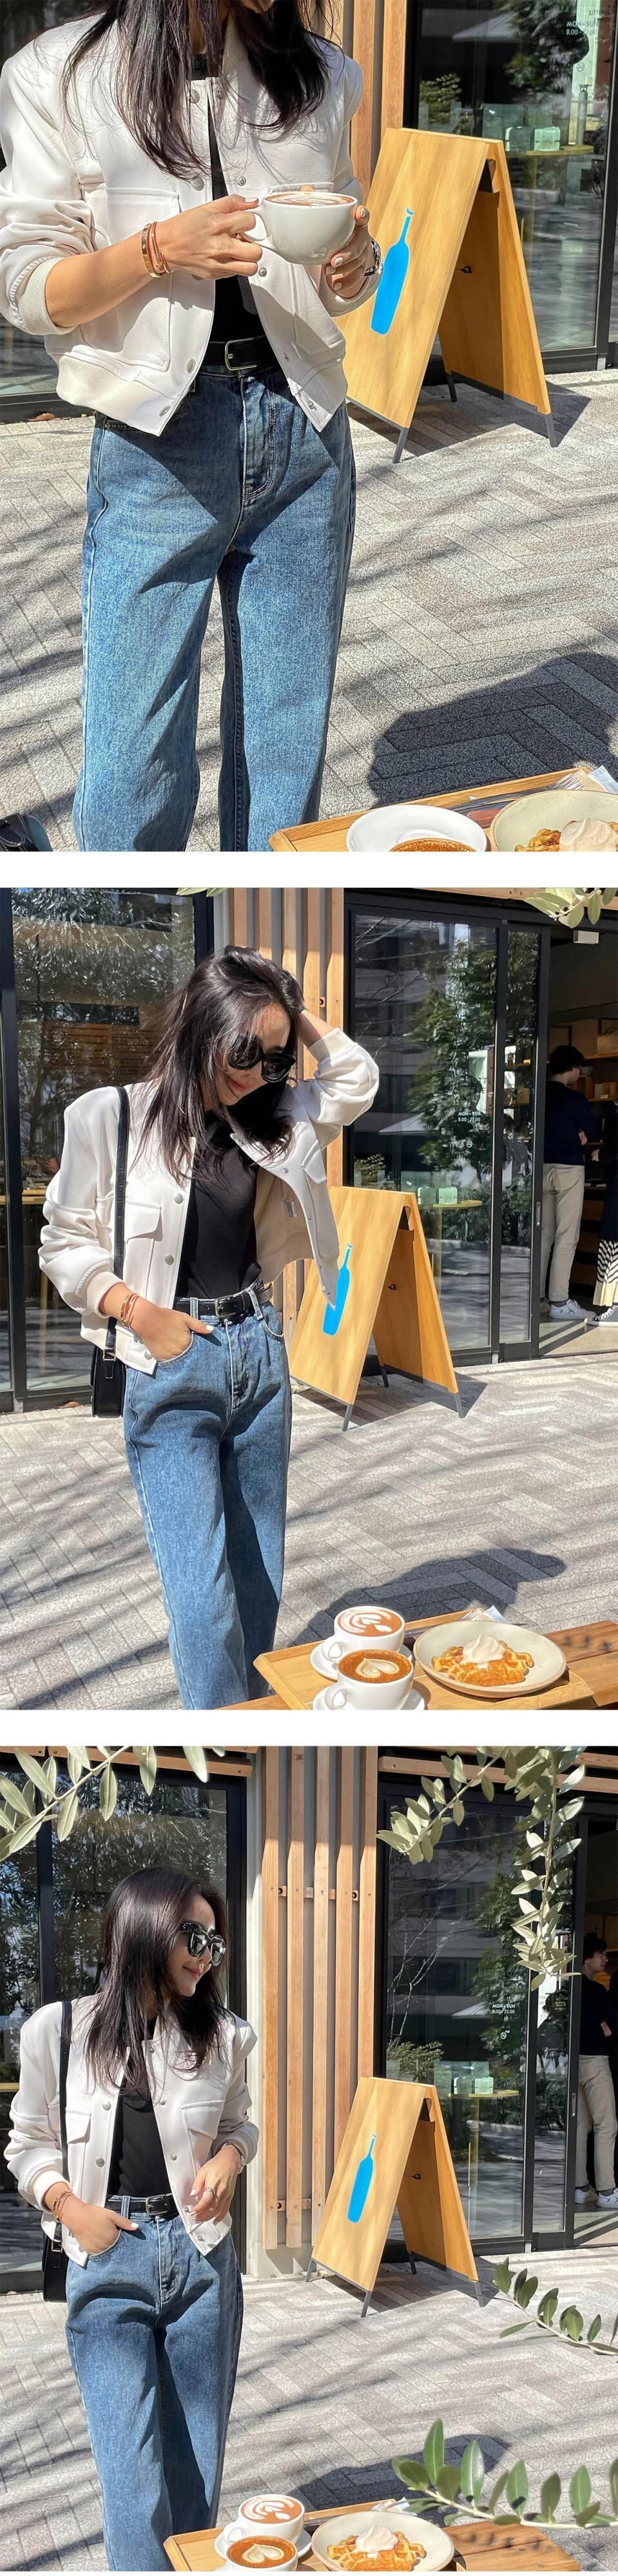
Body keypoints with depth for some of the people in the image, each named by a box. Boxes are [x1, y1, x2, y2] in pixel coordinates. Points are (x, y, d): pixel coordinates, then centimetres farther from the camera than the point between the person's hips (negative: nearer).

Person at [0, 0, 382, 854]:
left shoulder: (320, 77, 10)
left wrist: (355, 262, -6)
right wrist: (161, 248, -20)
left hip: (304, 431, 4)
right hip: (161, 439, -4)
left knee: (290, 746, 6)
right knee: (138, 759, -4)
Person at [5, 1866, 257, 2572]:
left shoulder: (222, 2037, 2)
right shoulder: (59, 2031, -4)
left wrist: (229, 2157, -1)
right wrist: (68, 2204, -10)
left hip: (201, 2255, 3)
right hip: (108, 2262, -2)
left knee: (198, 2467, 6)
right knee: (134, 2474, -9)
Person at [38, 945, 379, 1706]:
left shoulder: (266, 1120, 7)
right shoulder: (112, 1116, -8)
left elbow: (356, 1080, 14)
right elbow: (65, 1243, -3)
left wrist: (292, 1014, 4)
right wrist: (139, 1311, -14)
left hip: (260, 1352, 6)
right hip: (170, 1369, -6)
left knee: (260, 1579, 9)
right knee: (202, 1590, -11)